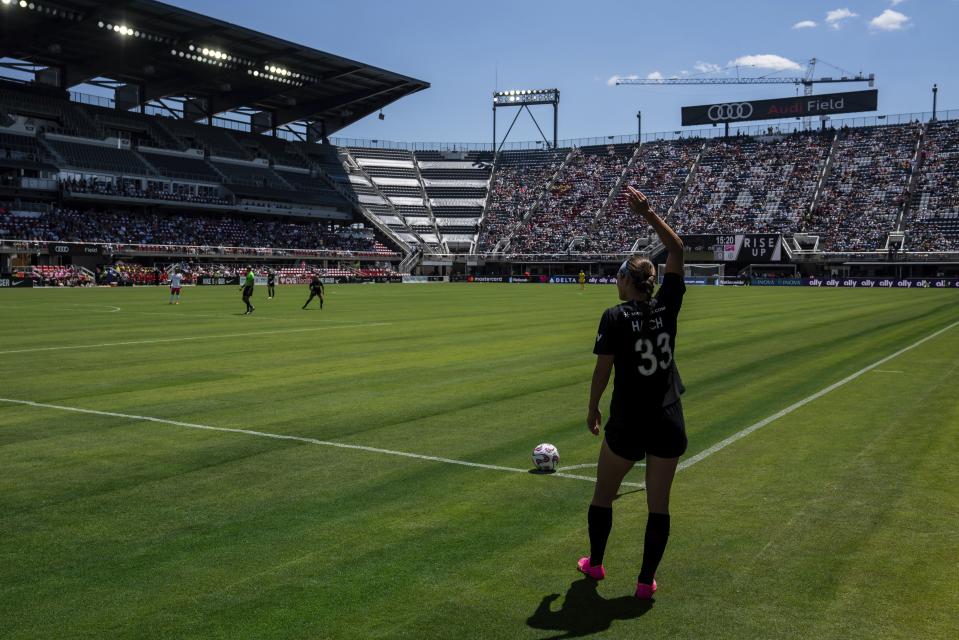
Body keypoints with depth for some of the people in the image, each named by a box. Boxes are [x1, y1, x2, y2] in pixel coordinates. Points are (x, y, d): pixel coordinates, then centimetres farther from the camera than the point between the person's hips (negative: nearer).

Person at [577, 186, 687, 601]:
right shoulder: (667, 306, -3)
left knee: (603, 493, 19)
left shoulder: (615, 317, -12)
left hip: (627, 423, -2)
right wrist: (647, 213, 3)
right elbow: (677, 250, 5)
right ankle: (646, 582, 17)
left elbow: (602, 370, -9)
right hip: (668, 422, 3)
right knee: (658, 504, 10)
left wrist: (592, 408, 6)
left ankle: (595, 563, 35)